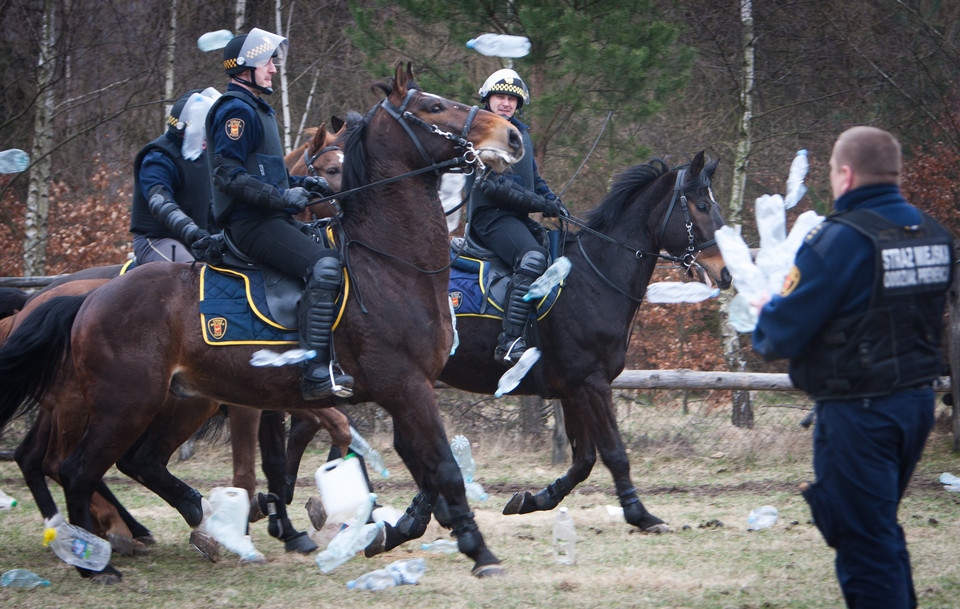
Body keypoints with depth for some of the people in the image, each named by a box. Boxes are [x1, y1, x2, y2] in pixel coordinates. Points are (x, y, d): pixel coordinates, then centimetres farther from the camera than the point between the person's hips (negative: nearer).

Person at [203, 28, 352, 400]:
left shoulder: (258, 110, 23)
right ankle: (316, 375, -33)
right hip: (250, 223, -11)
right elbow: (228, 174, -19)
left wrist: (301, 185, 13)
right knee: (324, 266, -28)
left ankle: (331, 364, 17)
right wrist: (281, 196, -21)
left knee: (335, 258, 17)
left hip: (269, 218, 11)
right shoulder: (237, 110, -10)